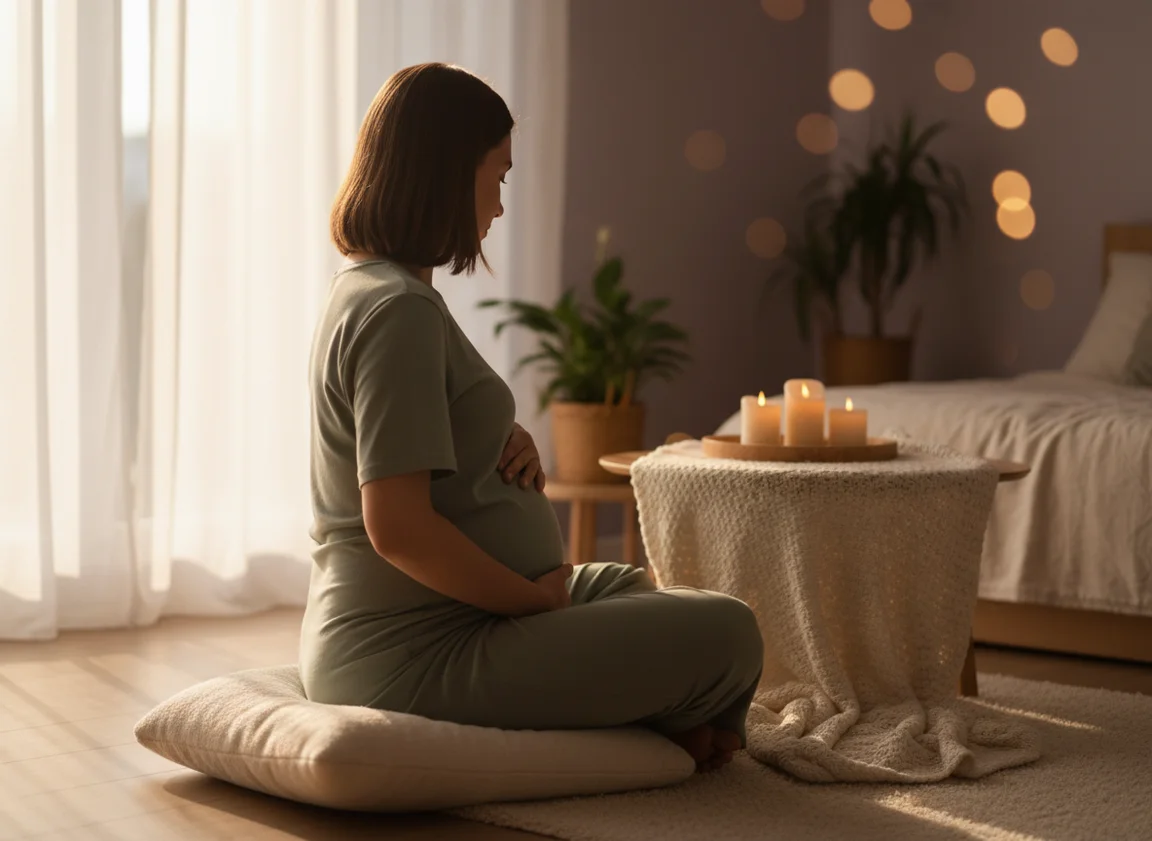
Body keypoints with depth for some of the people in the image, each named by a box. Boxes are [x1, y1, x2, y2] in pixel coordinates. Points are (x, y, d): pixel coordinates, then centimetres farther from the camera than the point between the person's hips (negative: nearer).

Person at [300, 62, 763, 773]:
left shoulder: (363, 287, 12)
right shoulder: (401, 312, -19)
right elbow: (398, 527, -27)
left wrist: (511, 442, 4)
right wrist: (538, 599, -14)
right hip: (413, 655, -11)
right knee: (726, 633, -12)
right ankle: (690, 732, 16)